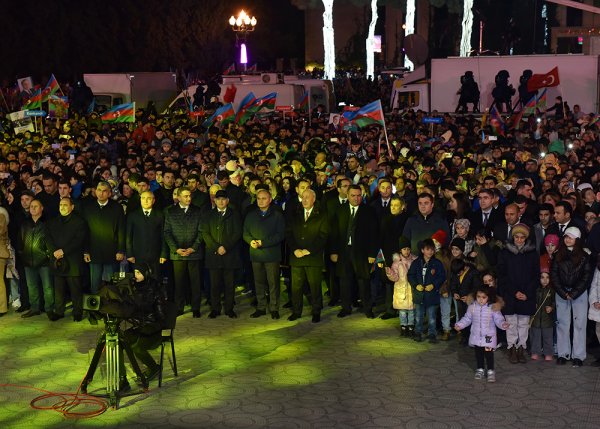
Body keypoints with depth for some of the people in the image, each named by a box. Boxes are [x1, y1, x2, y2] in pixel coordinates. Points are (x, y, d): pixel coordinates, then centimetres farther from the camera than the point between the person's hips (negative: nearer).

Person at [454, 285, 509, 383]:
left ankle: (491, 371, 11)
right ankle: (480, 369, 29)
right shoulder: (472, 307, -3)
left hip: (488, 337, -3)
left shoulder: (493, 308, -12)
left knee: (489, 354, -2)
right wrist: (459, 325, -1)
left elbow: (498, 319, -12)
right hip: (476, 336, 4)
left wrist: (503, 324, -31)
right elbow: (467, 318, 7)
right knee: (478, 354, 15)